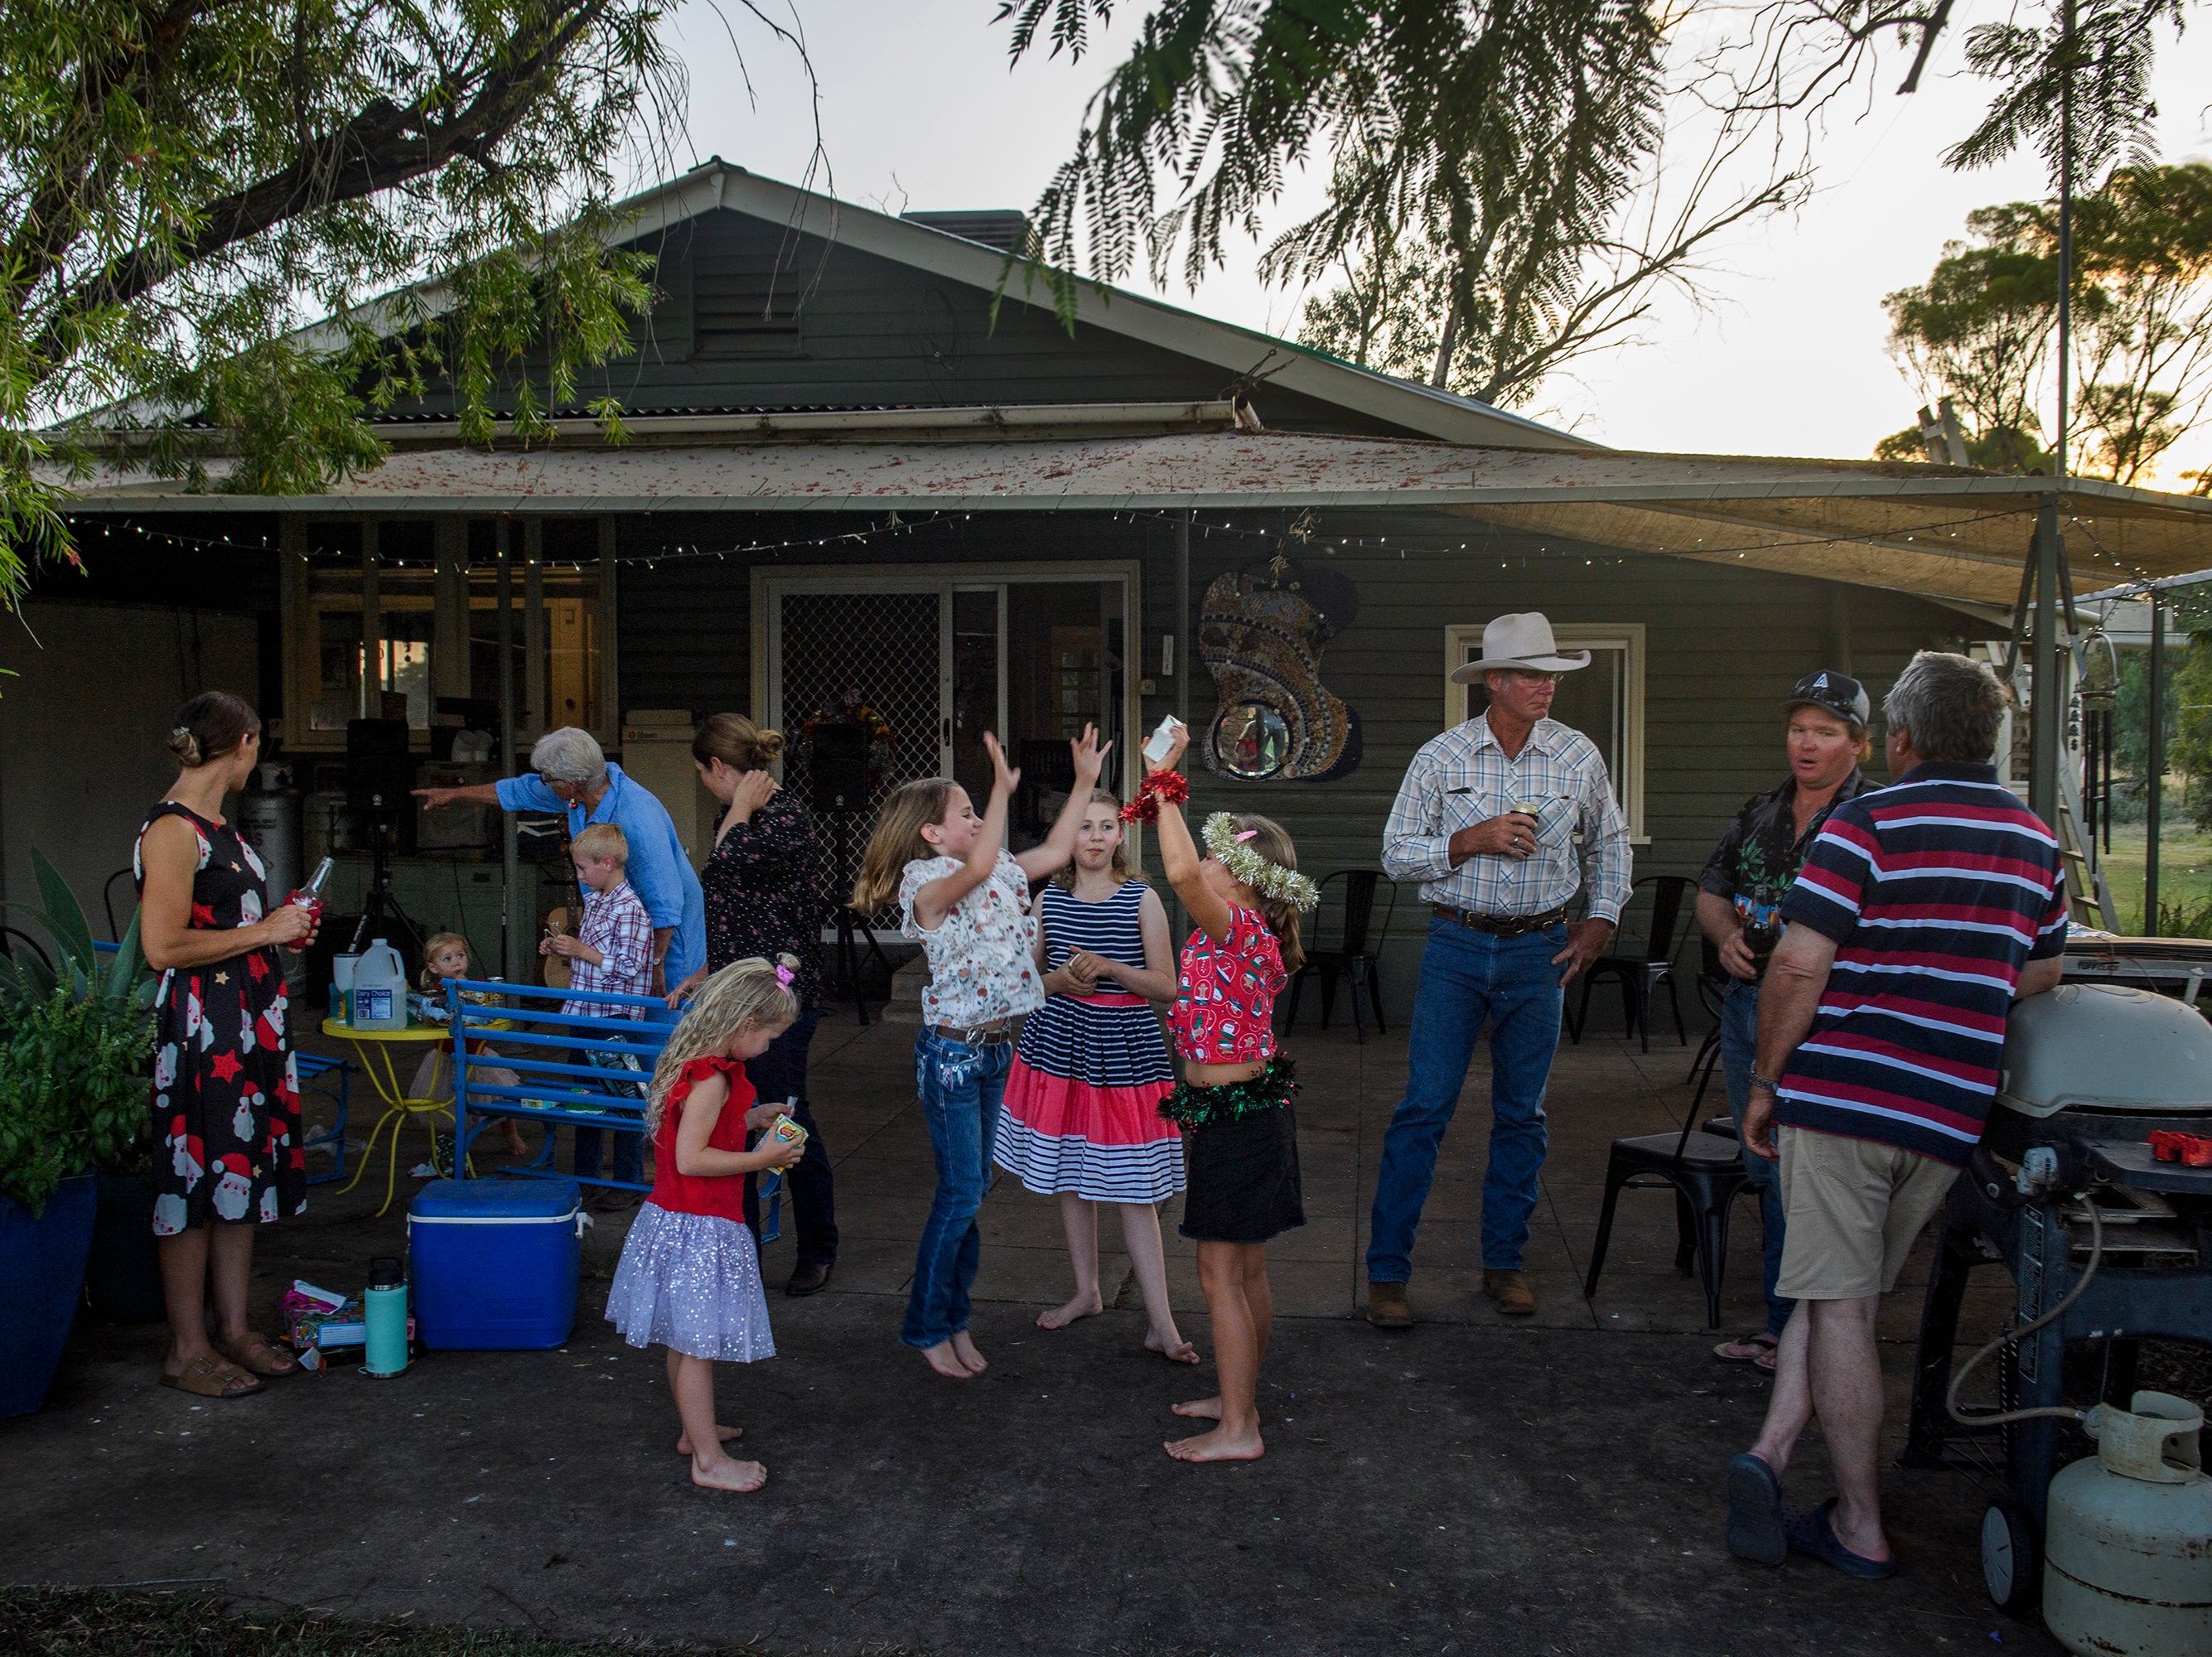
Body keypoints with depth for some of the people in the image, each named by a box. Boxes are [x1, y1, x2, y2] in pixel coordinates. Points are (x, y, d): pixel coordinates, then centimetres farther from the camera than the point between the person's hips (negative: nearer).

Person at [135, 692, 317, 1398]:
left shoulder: (219, 826, 15)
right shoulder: (171, 830, -14)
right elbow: (164, 946, -21)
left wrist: (282, 931, 10)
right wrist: (263, 932, -14)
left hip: (252, 1023, 9)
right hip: (202, 1027, -9)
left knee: (244, 1174, 12)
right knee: (197, 1180, -1)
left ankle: (233, 1328, 22)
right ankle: (186, 1350, 9)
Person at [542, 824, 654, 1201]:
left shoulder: (631, 909, -18)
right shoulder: (593, 901, 11)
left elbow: (630, 967, -22)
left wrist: (581, 951, -18)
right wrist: (562, 947, 7)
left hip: (617, 1018, -10)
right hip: (585, 1014, 10)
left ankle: (628, 1183, 10)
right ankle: (585, 1175, 30)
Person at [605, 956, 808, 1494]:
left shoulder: (694, 1066, 8)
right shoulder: (712, 1079, -23)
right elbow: (691, 1158, -26)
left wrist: (750, 1120, 14)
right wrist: (760, 1159, -20)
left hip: (675, 1220, 10)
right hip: (700, 1229, -10)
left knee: (685, 1340, 21)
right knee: (699, 1345, -1)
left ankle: (695, 1429, 36)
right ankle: (709, 1460, 8)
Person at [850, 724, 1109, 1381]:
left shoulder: (1001, 873, 7)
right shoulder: (927, 887, -15)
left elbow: (1056, 851, 18)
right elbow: (977, 867, -35)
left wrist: (1084, 782, 14)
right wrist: (1003, 790, -38)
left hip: (999, 1048, 7)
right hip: (952, 1053, -7)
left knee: (975, 1190, 13)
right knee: (960, 1193, -2)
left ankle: (954, 1319, 25)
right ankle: (927, 1326, 14)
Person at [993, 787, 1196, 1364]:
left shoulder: (1142, 900, -5)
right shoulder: (1048, 900, 4)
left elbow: (1166, 986, -5)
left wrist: (1107, 966, -19)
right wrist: (1060, 980, -9)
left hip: (1124, 1049, -3)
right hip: (1060, 1044, 4)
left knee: (1134, 1187, -4)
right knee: (1070, 1177, 13)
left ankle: (1161, 1325, 1)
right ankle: (1087, 1293, 31)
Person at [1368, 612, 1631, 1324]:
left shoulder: (1579, 756, 3)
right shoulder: (1440, 757, -3)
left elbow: (1608, 844, 18)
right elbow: (1396, 854, -2)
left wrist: (1603, 918, 7)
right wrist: (1472, 840, -15)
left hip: (1540, 949, 2)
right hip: (1457, 945, -2)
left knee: (1521, 1112, 9)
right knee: (1424, 1107, -5)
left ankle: (1504, 1261, 23)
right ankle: (1386, 1271, 3)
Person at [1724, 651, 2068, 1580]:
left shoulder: (1866, 824, -10)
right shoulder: (2036, 840, 9)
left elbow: (1798, 967, -16)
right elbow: (2040, 974, 21)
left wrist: (1765, 1082, -5)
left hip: (1838, 1097, -5)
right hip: (1949, 1115, 5)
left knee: (1841, 1306, 3)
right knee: (1844, 1293, 15)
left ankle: (1860, 1528, 8)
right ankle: (1773, 1450, 3)